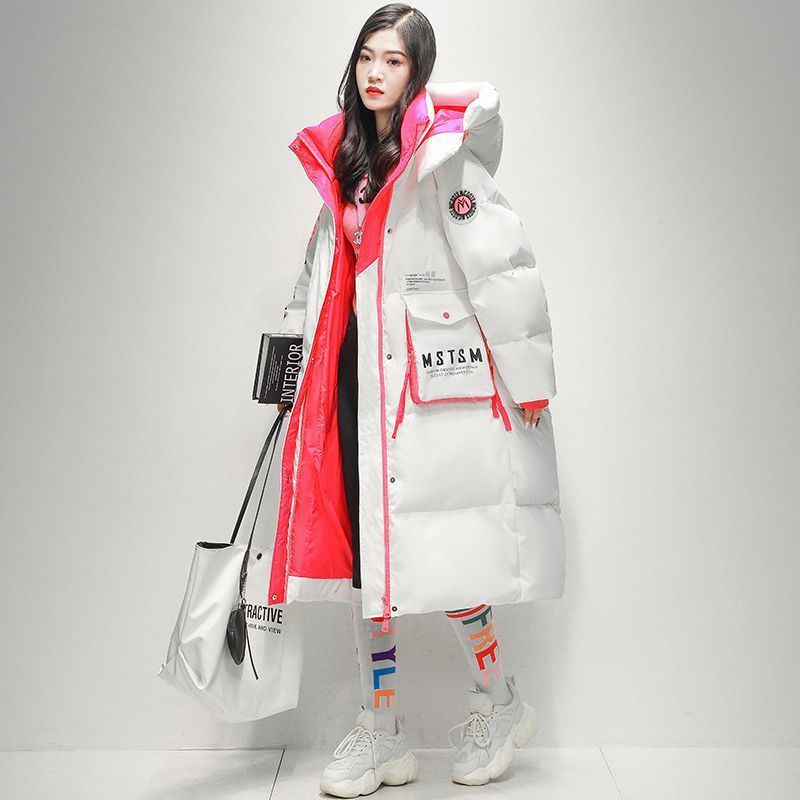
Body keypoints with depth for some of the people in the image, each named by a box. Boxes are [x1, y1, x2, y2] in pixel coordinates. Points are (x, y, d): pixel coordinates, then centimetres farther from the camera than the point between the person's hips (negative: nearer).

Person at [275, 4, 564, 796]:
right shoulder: (344, 155, 16)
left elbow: (499, 264, -11)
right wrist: (298, 344, 21)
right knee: (362, 540, 6)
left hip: (432, 368, -7)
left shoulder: (441, 152, -7)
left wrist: (527, 374, -12)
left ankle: (498, 699, 20)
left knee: (430, 541, -6)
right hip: (360, 365, 7)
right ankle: (381, 729, 18)